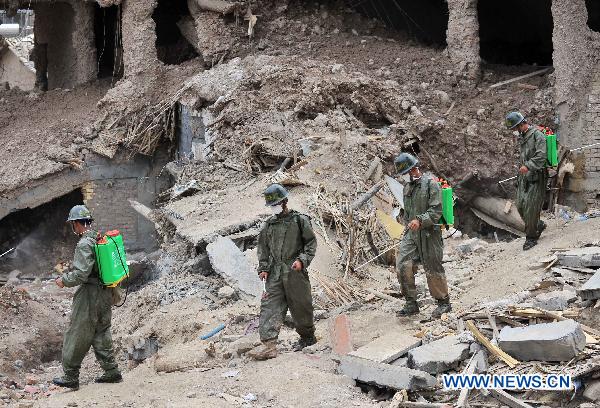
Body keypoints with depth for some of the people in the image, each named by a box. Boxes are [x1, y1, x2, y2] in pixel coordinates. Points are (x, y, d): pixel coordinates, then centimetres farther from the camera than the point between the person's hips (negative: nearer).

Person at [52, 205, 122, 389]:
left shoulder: (84, 244, -19)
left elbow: (81, 274, -24)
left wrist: (64, 280, -8)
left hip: (90, 295, -8)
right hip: (106, 293, 8)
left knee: (76, 336, 1)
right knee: (101, 333, 17)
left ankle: (70, 377, 7)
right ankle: (112, 372, 18)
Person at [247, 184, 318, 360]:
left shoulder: (300, 220, 0)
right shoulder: (269, 225, 13)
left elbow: (311, 242, 0)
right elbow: (263, 248, 18)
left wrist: (302, 260, -13)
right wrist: (263, 268, 7)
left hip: (295, 271, -4)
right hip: (275, 273, 4)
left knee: (301, 306, 5)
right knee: (270, 306, -9)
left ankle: (308, 336, 28)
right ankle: (269, 344, -16)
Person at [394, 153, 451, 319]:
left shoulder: (431, 183, -8)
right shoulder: (407, 187, 17)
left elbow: (436, 210, -16)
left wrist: (420, 220, -28)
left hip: (429, 233, -7)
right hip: (411, 233, 7)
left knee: (433, 270, 0)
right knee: (403, 265, -6)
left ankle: (444, 302, 18)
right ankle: (411, 303, 3)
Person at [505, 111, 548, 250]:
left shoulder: (537, 135, -10)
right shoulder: (521, 137, 17)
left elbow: (541, 155, -22)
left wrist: (528, 166, -34)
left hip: (535, 177, -8)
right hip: (523, 177, 8)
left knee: (531, 207, -9)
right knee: (520, 206, 6)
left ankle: (531, 238, 0)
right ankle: (539, 225, 27)